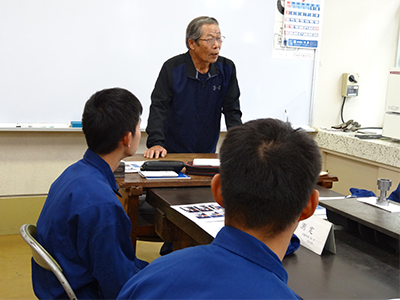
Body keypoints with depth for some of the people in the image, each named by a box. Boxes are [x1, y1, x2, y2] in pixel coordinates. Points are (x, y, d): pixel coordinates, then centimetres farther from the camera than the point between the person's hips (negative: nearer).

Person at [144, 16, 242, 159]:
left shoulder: (227, 68, 2)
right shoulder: (171, 68, -7)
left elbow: (232, 110, 6)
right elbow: (158, 107, -9)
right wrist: (156, 143, -21)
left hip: (208, 152, 2)